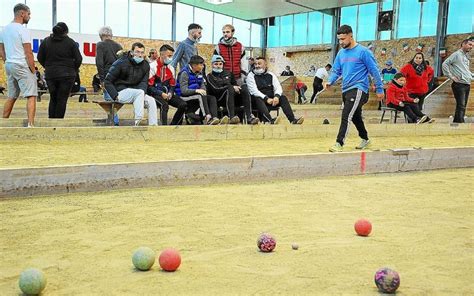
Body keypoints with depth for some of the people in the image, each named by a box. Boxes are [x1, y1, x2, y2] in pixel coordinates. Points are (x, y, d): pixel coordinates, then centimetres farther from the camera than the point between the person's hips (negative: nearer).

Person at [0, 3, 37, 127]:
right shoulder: (23, 30, -12)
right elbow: (28, 53, -15)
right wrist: (33, 70, -8)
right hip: (22, 66, -8)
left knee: (11, 96, 18)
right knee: (31, 95, -8)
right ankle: (31, 124, -16)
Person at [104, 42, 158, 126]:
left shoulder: (145, 65, 6)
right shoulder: (121, 63, -10)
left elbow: (144, 82, 3)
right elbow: (108, 81, -8)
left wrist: (142, 90, -20)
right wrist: (115, 96, -19)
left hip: (136, 93, 6)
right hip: (120, 92, -6)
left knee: (151, 101, -16)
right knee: (139, 93, -32)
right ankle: (137, 121, -40)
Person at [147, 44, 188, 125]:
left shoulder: (171, 68, 13)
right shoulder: (152, 66, -8)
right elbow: (149, 86, -11)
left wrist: (170, 93, -6)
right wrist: (161, 94, -19)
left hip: (167, 94, 6)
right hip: (155, 94, -6)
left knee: (183, 105, -14)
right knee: (164, 105, -36)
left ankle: (173, 126, -7)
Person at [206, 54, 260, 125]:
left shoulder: (228, 73, 24)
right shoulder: (210, 76, 9)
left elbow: (236, 85, 21)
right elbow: (215, 89, -7)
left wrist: (237, 89, -5)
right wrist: (232, 88, -17)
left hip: (233, 98, 4)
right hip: (219, 100, -4)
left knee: (244, 87, -22)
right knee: (230, 88, -33)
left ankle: (249, 116, -36)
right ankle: (232, 117, -46)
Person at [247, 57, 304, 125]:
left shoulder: (271, 75, 11)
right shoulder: (251, 75, 0)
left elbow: (278, 88, 2)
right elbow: (254, 91, -13)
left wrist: (276, 96, -21)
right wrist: (266, 99, -25)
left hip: (271, 99, 4)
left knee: (283, 97, -19)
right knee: (257, 99, -36)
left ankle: (292, 119, -34)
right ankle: (270, 120, -57)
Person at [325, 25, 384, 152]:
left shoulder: (363, 51, -9)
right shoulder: (341, 53, 11)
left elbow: (374, 71, -5)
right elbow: (336, 70, 16)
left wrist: (379, 89, -4)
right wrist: (330, 81, -5)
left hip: (358, 89, -7)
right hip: (346, 90, 7)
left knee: (346, 116, -19)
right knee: (355, 117, 19)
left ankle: (339, 144, -22)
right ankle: (365, 139, 38)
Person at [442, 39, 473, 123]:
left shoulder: (466, 56, 22)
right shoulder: (457, 54, -4)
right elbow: (445, 64, -12)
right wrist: (451, 76, -14)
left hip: (467, 85, 9)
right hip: (459, 84, -9)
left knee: (463, 106, 8)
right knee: (461, 106, -16)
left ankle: (456, 122, 12)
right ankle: (460, 122, -19)